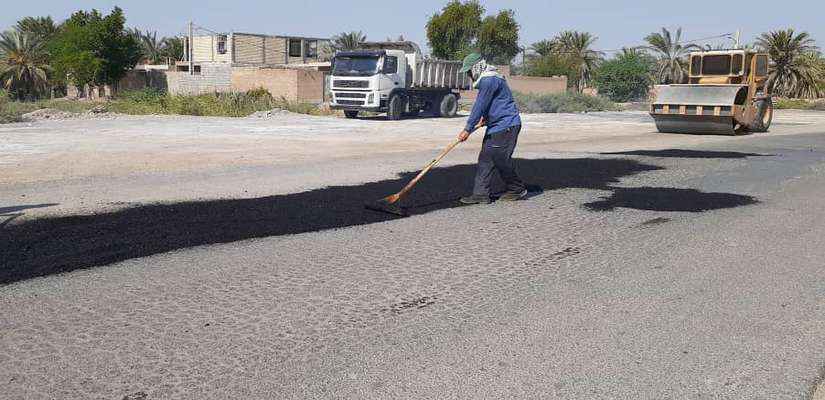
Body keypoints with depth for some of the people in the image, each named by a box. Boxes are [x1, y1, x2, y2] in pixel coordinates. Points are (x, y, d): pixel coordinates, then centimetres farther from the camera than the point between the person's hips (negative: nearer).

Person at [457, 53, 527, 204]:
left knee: (500, 158, -7)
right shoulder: (486, 80, 14)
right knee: (485, 158, 4)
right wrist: (486, 117, 24)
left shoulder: (489, 80, -18)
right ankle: (481, 194, 3)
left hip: (506, 126, -10)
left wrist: (468, 129, -19)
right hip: (495, 125, 10)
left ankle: (518, 189, 11)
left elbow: (479, 106, -20)